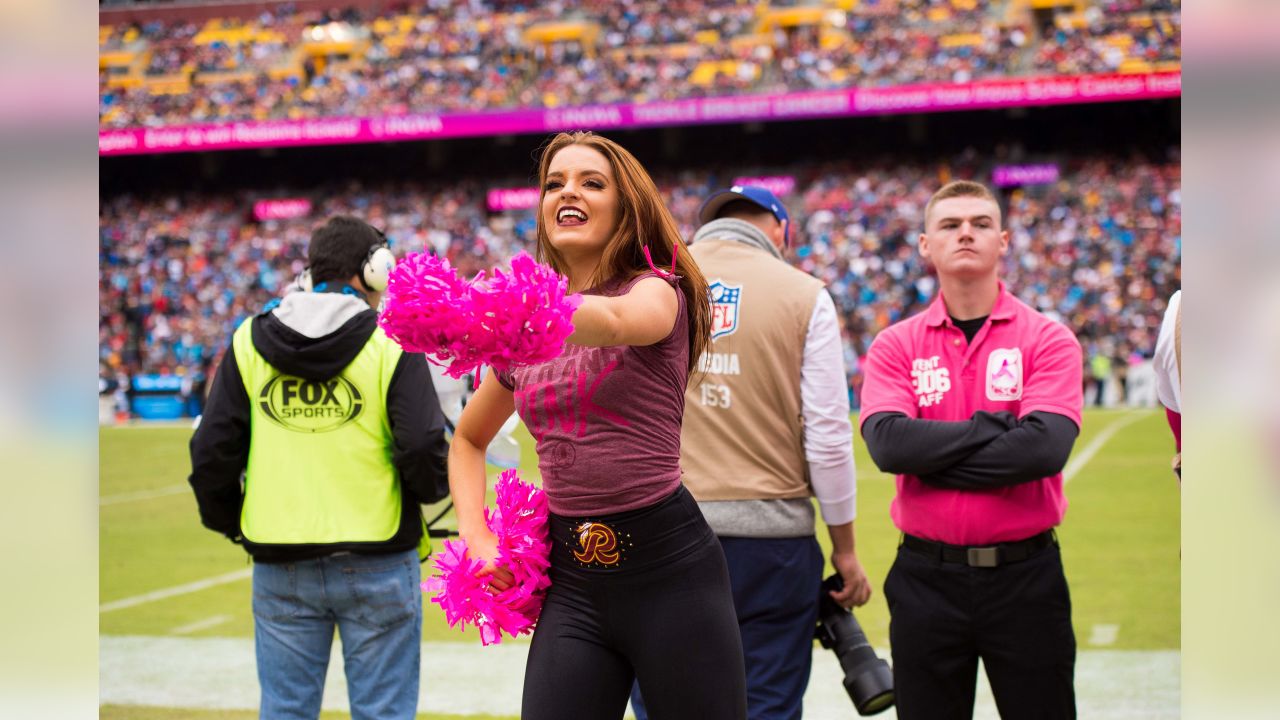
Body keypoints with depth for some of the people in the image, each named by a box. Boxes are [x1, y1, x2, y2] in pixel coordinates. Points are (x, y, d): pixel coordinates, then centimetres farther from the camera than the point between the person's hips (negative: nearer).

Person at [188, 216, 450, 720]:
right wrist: (434, 486, 10)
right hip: (375, 564, -3)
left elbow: (212, 450, 4)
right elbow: (423, 448, -12)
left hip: (279, 565, 3)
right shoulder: (392, 344, -6)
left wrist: (227, 521, 20)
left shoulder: (249, 343, 5)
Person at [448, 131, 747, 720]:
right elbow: (468, 438, 25)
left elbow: (614, 320, -29)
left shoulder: (656, 291, -3)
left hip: (668, 563, -4)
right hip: (571, 581, 4)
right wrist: (476, 536, 7)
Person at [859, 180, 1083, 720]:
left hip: (1026, 577, -1)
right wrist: (995, 425, -13)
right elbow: (887, 443, -14)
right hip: (926, 579, 1)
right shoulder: (896, 346, 4)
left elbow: (1046, 447, -17)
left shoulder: (1048, 340, 0)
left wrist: (933, 455, -13)